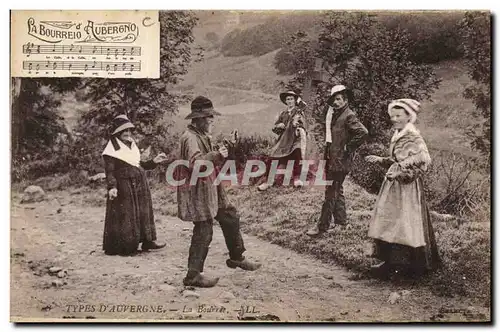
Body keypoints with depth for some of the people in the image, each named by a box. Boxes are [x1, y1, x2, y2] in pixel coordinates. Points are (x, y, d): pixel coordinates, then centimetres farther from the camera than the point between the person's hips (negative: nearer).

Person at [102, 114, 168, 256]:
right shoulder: (113, 149, -8)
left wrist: (154, 161, 13)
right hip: (123, 186, -8)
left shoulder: (132, 145, 16)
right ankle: (122, 246, 5)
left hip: (140, 185, 8)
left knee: (143, 212, 11)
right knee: (124, 215, -3)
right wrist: (112, 187, -27)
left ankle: (147, 241, 20)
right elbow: (109, 171, -14)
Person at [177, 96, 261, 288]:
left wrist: (218, 157, 11)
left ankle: (237, 258, 33)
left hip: (210, 188, 11)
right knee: (203, 232, -6)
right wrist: (217, 155, -28)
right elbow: (194, 163, -32)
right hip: (198, 192, -11)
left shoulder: (202, 135, 15)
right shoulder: (190, 137, -18)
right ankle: (193, 275, 4)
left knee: (230, 217, 18)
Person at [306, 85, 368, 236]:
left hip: (340, 160, -10)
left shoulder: (349, 116, -14)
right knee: (337, 189, 19)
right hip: (331, 157, 10)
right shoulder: (334, 114, 12)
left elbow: (363, 132, -25)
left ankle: (322, 226, 0)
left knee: (331, 192, -5)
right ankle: (341, 218, 33)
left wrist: (349, 147, -17)